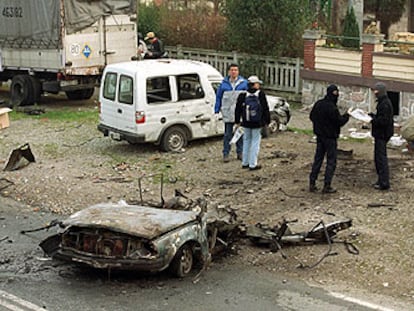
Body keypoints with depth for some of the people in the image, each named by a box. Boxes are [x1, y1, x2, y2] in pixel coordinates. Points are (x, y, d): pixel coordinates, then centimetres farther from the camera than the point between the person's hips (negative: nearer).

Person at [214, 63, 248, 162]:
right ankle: (226, 154, 7)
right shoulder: (224, 84, 3)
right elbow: (218, 97, 7)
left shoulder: (244, 83, 2)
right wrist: (217, 111, 3)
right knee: (228, 134, 2)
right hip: (228, 114, 0)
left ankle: (240, 152, 18)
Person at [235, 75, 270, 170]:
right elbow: (265, 109, -5)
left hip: (246, 123, 4)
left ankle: (245, 163, 20)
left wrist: (237, 121, 13)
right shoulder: (261, 94, -8)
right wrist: (267, 121, 4)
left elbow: (238, 109, 5)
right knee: (255, 142, 2)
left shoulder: (243, 95, 0)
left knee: (246, 141, 16)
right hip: (257, 124, -3)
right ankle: (253, 164, 1)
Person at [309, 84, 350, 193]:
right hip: (330, 137, -7)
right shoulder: (331, 107, -22)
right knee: (331, 161, 2)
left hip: (319, 136, 7)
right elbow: (340, 121, -19)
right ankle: (327, 186, 2)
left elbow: (312, 116, 12)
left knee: (318, 159, 14)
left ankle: (312, 183, 14)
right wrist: (347, 114, -3)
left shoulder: (318, 104, 1)